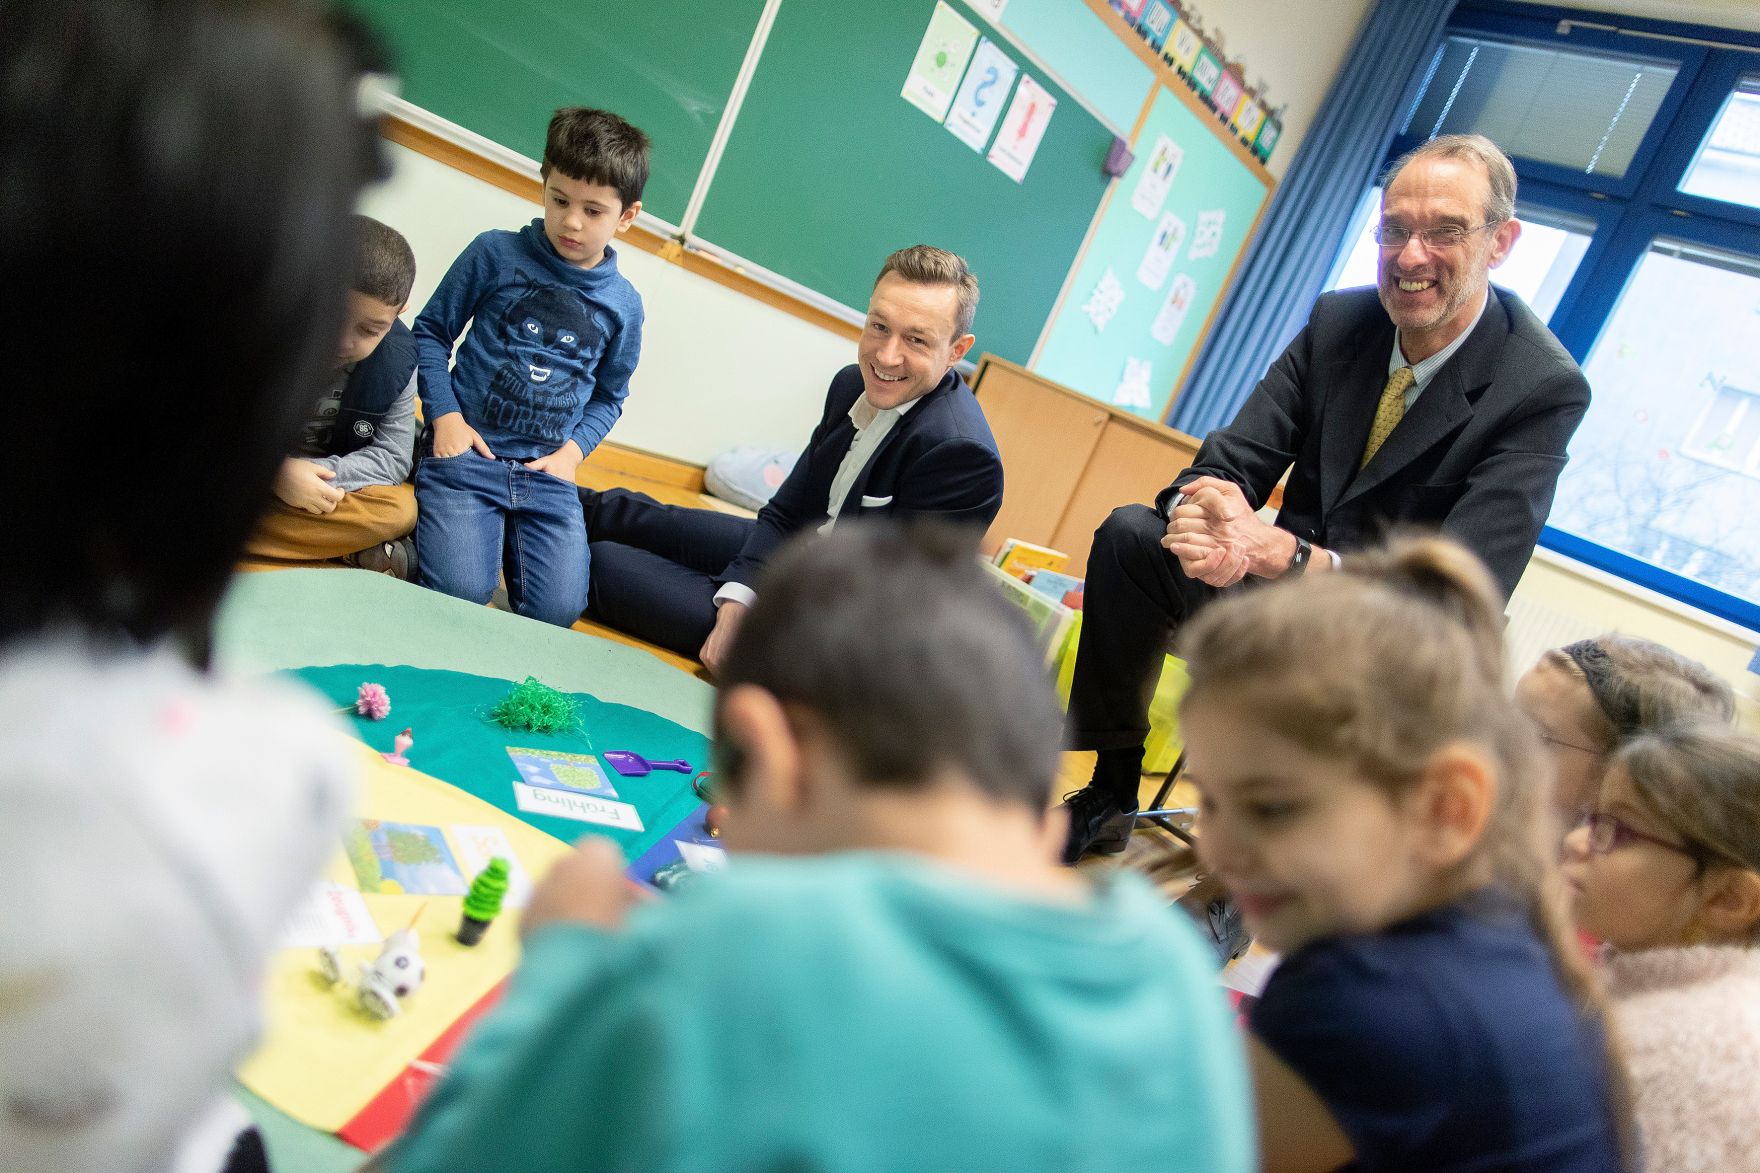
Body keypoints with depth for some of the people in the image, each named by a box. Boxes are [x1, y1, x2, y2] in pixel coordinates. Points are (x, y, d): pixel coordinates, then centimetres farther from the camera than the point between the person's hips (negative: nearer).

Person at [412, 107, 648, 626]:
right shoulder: (495, 254, -1)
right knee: (460, 593, -21)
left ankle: (506, 534, 16)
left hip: (547, 472, 2)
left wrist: (574, 448, 0)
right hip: (467, 450, -2)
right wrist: (445, 415, -7)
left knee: (557, 612, -13)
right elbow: (431, 331, 6)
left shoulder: (623, 304, 6)